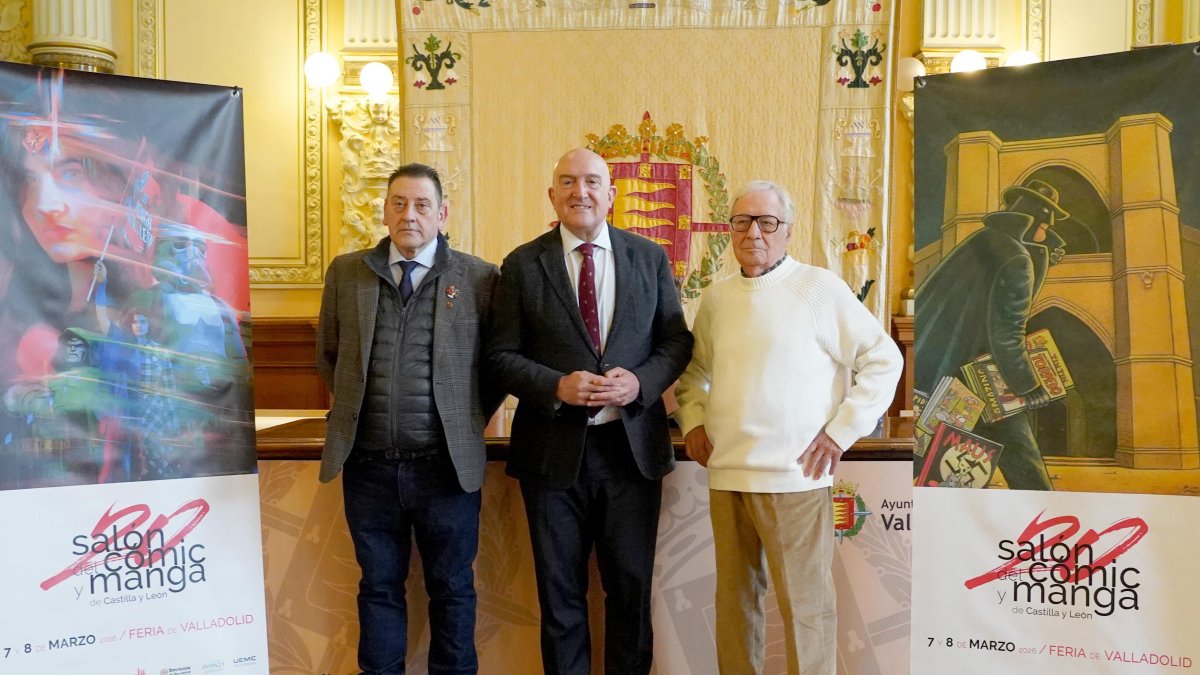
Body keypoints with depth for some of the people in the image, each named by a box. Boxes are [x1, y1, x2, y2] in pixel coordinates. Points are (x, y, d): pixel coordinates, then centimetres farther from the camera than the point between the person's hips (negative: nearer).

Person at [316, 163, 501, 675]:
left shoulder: (479, 277, -3)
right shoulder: (346, 272, 5)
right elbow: (328, 354, 17)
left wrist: (468, 420, 2)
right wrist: (356, 408, 11)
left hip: (446, 465, -2)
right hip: (368, 464, 2)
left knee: (452, 588, 11)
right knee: (379, 587, 15)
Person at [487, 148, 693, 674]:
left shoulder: (650, 257, 5)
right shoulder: (522, 265, 1)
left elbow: (677, 340, 6)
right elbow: (502, 354, -1)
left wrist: (641, 382, -13)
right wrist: (557, 386, -18)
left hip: (633, 445, 1)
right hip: (554, 448, -1)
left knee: (632, 587, 12)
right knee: (559, 592, 12)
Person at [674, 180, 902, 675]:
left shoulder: (820, 288, -3)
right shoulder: (716, 298, 12)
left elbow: (884, 359, -3)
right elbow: (694, 370, 25)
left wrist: (842, 430, -7)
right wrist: (693, 420, 9)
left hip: (794, 475, -5)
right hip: (726, 473, 5)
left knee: (804, 603, 0)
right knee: (734, 599, 13)